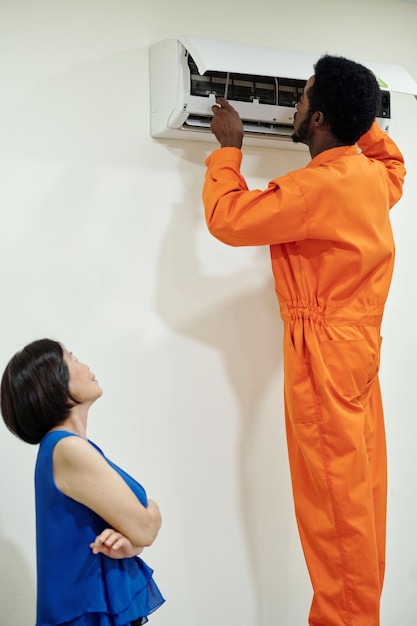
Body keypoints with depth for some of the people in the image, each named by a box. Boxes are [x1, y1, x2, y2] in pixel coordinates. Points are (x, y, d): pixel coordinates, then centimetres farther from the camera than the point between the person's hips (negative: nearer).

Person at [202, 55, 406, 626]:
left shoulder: (317, 185, -19)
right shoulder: (374, 176, 8)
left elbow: (228, 218, -14)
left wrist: (228, 147, -1)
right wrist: (359, 115, 29)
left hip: (324, 352, -9)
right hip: (360, 347, 9)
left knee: (332, 494, -1)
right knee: (361, 486, 15)